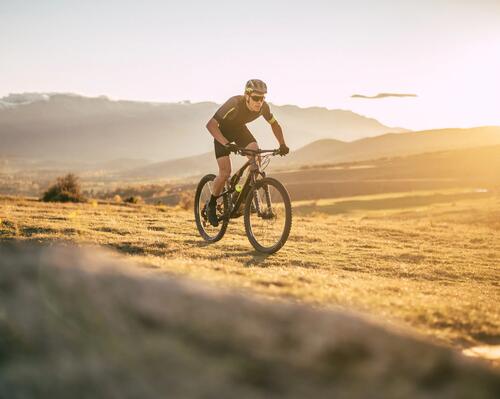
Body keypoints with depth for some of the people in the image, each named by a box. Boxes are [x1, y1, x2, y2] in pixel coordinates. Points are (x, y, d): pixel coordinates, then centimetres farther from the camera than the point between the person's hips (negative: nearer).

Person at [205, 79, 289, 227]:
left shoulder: (263, 107, -22)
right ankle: (211, 205, 7)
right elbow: (211, 125, -42)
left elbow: (274, 124, -3)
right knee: (225, 173, -16)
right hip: (223, 131, -5)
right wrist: (226, 144, -53)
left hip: (239, 129, 5)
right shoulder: (235, 105, -38)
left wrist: (282, 144, -15)